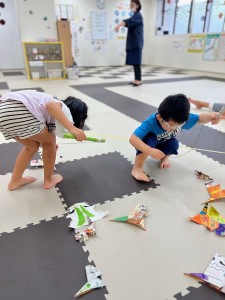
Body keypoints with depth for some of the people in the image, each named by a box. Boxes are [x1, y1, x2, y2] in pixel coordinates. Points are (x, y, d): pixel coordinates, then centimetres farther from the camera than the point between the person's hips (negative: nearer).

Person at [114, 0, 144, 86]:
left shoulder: (138, 15, -9)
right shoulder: (135, 16, 22)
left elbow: (129, 21, -28)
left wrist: (119, 25, -44)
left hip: (136, 43, -9)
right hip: (133, 43, 9)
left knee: (136, 62, -12)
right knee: (134, 62, 8)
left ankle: (139, 80, -9)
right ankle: (136, 79, 13)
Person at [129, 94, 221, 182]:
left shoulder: (181, 119, -26)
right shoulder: (150, 123, -41)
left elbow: (199, 119, -12)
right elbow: (133, 139, -48)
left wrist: (210, 116, -36)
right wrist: (150, 151, -62)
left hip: (161, 145, 4)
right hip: (148, 145, -4)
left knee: (173, 144, -29)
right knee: (150, 139, -38)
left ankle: (164, 157, 6)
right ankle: (137, 168, -25)